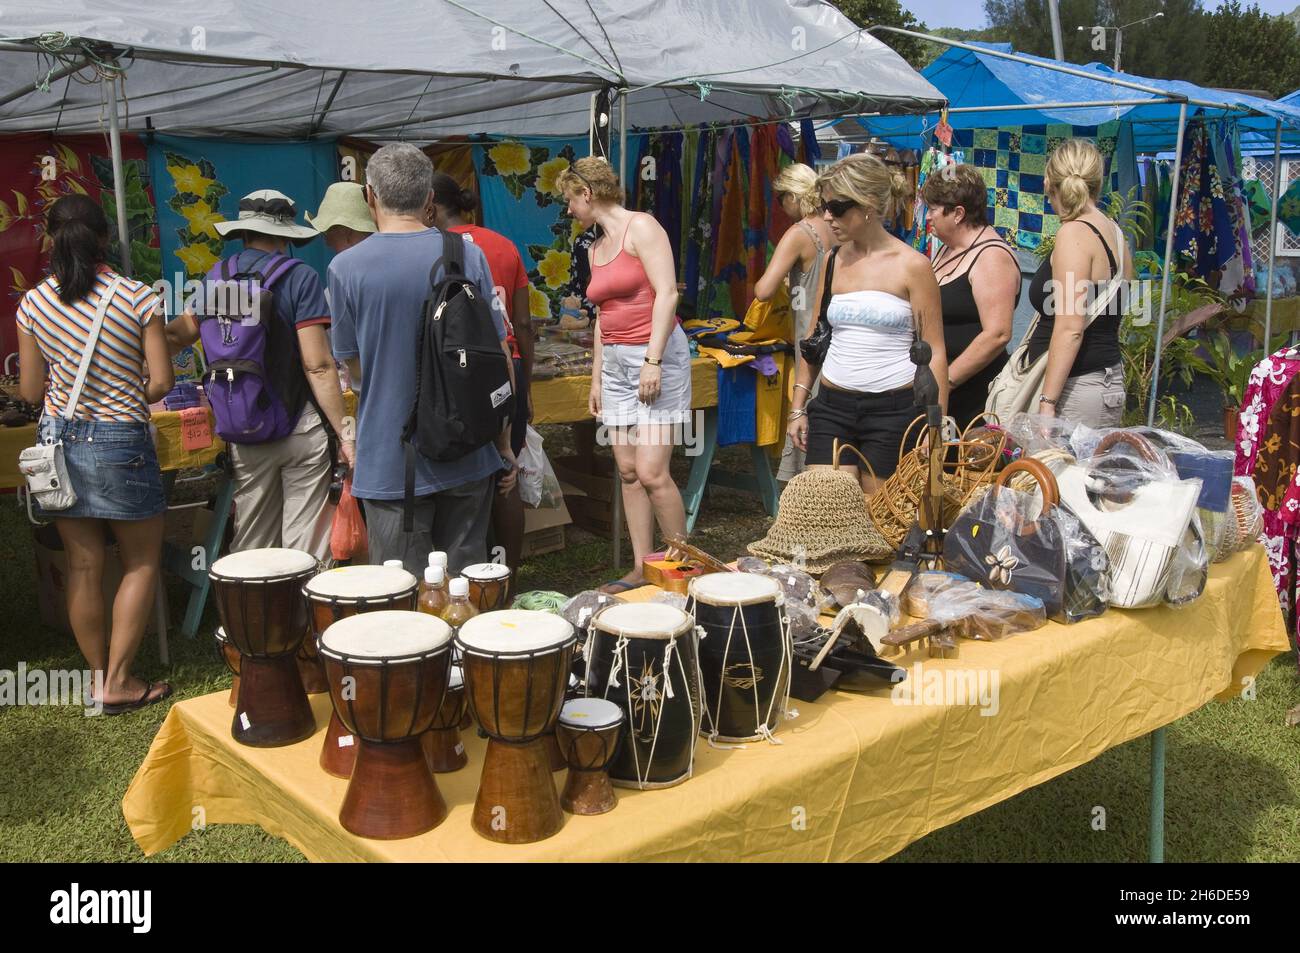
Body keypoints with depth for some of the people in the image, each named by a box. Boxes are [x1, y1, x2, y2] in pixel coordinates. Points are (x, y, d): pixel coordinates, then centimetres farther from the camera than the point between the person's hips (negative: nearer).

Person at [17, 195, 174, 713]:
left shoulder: (34, 304, -3)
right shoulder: (138, 298, -11)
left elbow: (30, 391, 2)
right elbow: (161, 382, -11)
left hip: (58, 442, 4)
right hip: (121, 444, -4)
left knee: (84, 566, 12)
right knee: (141, 562, 11)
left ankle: (99, 675, 23)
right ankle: (118, 681, 9)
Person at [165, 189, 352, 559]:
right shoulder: (299, 278, -8)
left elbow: (177, 335, 20)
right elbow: (317, 365, -15)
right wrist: (344, 433, -13)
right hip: (302, 429, -4)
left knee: (251, 547, 15)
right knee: (305, 549, 1)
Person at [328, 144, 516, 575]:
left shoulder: (345, 268, -8)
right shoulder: (469, 255, -3)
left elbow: (355, 366, 2)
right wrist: (505, 445, 9)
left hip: (391, 464, -2)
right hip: (468, 458, 2)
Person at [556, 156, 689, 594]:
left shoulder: (641, 226, -7)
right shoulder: (596, 249, 17)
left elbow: (667, 293, -16)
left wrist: (653, 360, -22)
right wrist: (596, 377, 18)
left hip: (656, 354, -8)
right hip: (615, 361, 8)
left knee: (651, 472, -12)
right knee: (628, 471, 6)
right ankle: (641, 569, 12)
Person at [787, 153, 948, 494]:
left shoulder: (912, 265, -5)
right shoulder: (833, 260, 9)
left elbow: (934, 352, -4)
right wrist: (798, 407, 13)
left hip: (894, 408, -4)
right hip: (832, 406, 4)